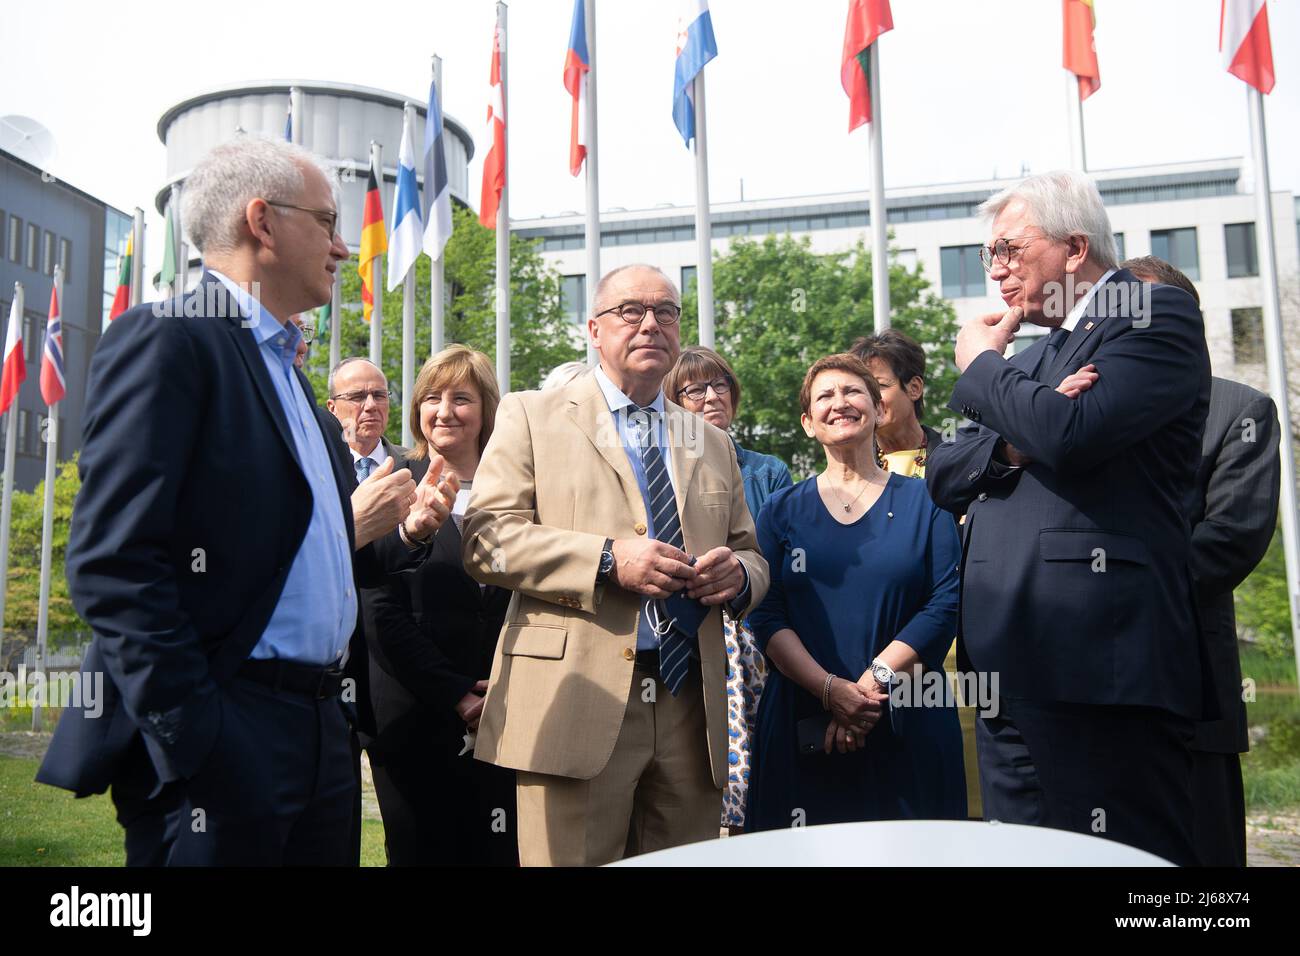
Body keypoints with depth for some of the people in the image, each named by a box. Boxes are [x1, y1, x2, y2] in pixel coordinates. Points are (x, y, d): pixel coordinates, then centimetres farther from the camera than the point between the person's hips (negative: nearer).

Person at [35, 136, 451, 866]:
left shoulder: (284, 365, 18)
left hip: (319, 734, 9)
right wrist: (189, 739, -21)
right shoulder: (168, 339, -9)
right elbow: (114, 559, -18)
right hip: (219, 747, -8)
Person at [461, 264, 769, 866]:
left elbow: (751, 554, 22)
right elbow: (485, 539, -5)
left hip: (691, 706, 4)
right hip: (579, 703, -4)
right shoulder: (532, 416, 7)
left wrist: (737, 574, -4)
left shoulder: (712, 443, 20)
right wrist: (608, 559, -17)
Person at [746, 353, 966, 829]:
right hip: (802, 726, 1)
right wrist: (831, 689, -15)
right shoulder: (782, 511, 8)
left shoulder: (922, 501, 6)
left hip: (908, 725, 0)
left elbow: (945, 602, -4)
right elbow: (766, 616, -1)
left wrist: (873, 680, -15)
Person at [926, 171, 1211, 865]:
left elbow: (1069, 434, -19)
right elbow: (942, 477, 16)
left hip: (1096, 664, -8)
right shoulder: (1028, 358, 24)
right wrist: (1014, 442, -5)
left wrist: (981, 366, -1)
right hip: (1008, 664, 8)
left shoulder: (1156, 314, -1)